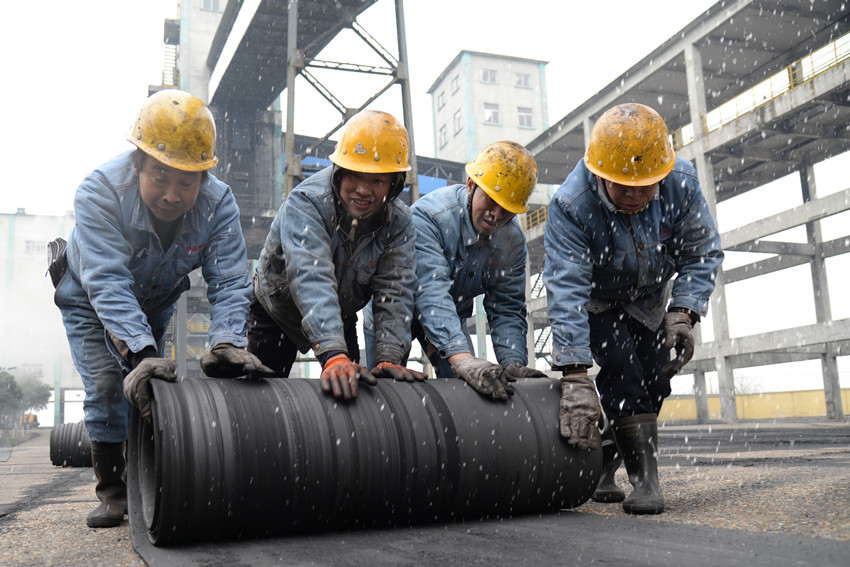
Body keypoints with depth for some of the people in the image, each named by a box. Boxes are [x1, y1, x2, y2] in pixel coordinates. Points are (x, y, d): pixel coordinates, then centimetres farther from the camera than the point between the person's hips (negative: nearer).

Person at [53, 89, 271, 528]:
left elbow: (229, 282, -33)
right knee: (107, 385, -13)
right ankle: (111, 491, 3)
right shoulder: (100, 191, -37)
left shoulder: (218, 203, -29)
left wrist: (227, 341, -52)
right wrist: (140, 352, -58)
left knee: (150, 385, 4)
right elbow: (107, 283, -46)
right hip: (89, 299, -2)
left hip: (156, 302, 3)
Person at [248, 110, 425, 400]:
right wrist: (333, 355, -61)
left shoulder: (398, 222, -21)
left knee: (350, 386, 1)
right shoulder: (306, 202, -35)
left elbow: (395, 292, -25)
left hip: (340, 316, 3)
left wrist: (389, 358, -41)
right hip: (276, 308, -3)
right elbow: (311, 278, -48)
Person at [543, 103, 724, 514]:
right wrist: (574, 376, -45)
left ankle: (603, 464, 13)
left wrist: (682, 312, -26)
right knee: (621, 368, -23)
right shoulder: (570, 206, -35)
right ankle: (644, 476, -16)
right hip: (597, 301, -3)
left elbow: (703, 253, -12)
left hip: (650, 299, 4)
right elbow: (566, 291, -40)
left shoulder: (681, 182, -25)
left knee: (654, 378, -4)